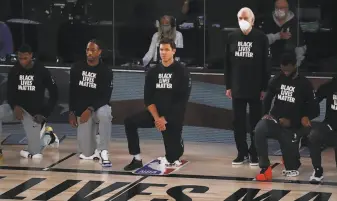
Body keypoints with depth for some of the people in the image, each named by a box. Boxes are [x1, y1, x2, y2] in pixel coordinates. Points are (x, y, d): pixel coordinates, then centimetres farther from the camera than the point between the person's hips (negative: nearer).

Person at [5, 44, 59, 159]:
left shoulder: (42, 71, -12)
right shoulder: (14, 71, -6)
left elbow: (54, 94, -6)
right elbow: (10, 93, -4)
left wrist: (44, 113, -14)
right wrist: (15, 107, -25)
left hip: (34, 113, -2)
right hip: (18, 107, 2)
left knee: (35, 154, -2)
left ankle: (48, 137, 32)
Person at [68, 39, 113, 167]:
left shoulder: (106, 72, -9)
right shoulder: (77, 68, 1)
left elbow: (106, 97, -15)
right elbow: (71, 91, 8)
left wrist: (90, 110, -27)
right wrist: (72, 113, 2)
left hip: (99, 107, -2)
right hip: (82, 112, 2)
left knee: (104, 114, -44)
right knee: (87, 154, -7)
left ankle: (103, 152, -34)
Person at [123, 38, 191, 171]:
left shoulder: (182, 72, -7)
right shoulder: (153, 72, 4)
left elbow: (182, 101, -12)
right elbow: (148, 99, 1)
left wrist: (165, 119, -17)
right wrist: (156, 118, -15)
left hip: (174, 116, -4)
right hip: (156, 113, 4)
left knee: (172, 157, -9)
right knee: (130, 122, -19)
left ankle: (172, 158, 30)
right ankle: (137, 159, -11)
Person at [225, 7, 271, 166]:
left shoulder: (261, 38, -6)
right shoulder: (232, 37, 4)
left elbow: (266, 64, -5)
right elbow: (227, 63, 8)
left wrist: (264, 88, -8)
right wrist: (228, 86, 5)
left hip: (255, 88, -3)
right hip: (237, 88, 3)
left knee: (255, 123, 4)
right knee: (238, 123, 7)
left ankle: (255, 154, 12)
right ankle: (242, 153, 17)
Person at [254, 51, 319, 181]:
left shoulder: (305, 85, -6)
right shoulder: (277, 80, 3)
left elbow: (315, 110, -5)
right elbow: (268, 98, 19)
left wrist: (292, 122, -13)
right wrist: (266, 114, -1)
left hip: (292, 127, -1)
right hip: (274, 120, 2)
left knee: (291, 166, -1)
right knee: (259, 130, -34)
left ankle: (292, 168, 41)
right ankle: (265, 168, -27)